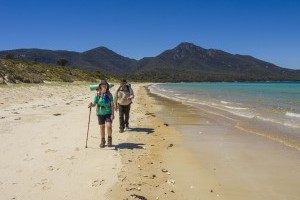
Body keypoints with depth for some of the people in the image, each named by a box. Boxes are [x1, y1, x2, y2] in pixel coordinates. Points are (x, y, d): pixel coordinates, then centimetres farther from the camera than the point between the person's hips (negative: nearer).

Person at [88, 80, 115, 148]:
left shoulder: (109, 94, -2)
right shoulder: (97, 94, -3)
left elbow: (112, 105, -1)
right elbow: (94, 104, 1)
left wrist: (112, 114, -6)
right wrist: (91, 105, -22)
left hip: (108, 113, -1)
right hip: (100, 113, 1)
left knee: (108, 126, -14)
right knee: (102, 127, 9)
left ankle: (109, 139, 11)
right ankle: (103, 141, 26)